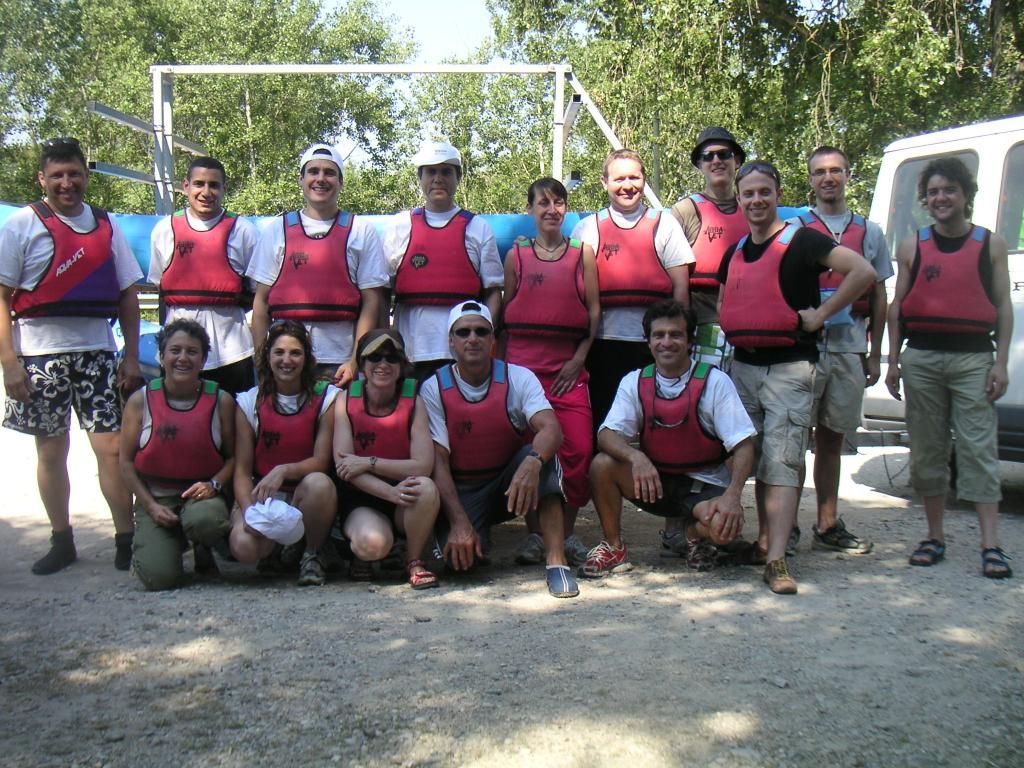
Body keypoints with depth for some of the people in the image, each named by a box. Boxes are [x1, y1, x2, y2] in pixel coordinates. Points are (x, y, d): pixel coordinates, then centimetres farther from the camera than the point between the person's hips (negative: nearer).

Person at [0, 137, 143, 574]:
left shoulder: (106, 226, 10)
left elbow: (127, 295, 12)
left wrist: (131, 357, 5)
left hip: (97, 351, 1)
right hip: (41, 353, -1)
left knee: (111, 447, -5)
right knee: (51, 451, 8)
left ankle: (126, 541, 2)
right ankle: (62, 542, 19)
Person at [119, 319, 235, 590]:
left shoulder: (220, 400, -1)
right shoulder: (140, 401, -1)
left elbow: (233, 456, 2)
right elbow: (127, 462, 2)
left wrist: (214, 484, -17)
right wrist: (151, 506, -8)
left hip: (202, 495, 0)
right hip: (154, 497, 0)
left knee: (203, 519, -38)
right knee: (159, 576, -20)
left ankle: (202, 547, 2)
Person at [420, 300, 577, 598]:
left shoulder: (518, 378, -9)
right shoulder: (434, 389, -10)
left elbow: (551, 430, -25)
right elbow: (438, 461, -13)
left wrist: (531, 463, -49)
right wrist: (459, 523, -24)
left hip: (510, 483, 1)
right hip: (461, 492, -1)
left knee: (541, 457, -31)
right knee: (460, 557, -28)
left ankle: (556, 561, -30)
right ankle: (478, 539, 11)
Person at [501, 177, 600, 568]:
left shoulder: (583, 254, 10)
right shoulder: (517, 255, 11)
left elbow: (594, 311, 8)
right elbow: (504, 311, 11)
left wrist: (579, 359, -3)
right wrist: (502, 362, 2)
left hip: (568, 367, 0)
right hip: (523, 364, 0)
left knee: (578, 450, -8)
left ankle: (566, 532, 7)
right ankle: (534, 533, 12)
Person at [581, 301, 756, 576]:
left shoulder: (714, 381, -11)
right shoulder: (634, 382, -3)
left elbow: (743, 446, -13)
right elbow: (607, 435, -13)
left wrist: (732, 495, -30)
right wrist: (636, 457, -36)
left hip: (705, 485, -2)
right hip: (655, 481, 2)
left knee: (725, 526, -33)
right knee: (602, 465, -23)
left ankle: (695, 531, 7)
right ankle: (613, 548, -2)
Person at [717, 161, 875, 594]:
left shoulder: (801, 241, -6)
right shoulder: (734, 253, 14)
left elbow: (863, 272, -16)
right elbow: (724, 303, 30)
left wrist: (820, 314, -15)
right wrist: (733, 333, 11)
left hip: (788, 366, -7)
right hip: (742, 365, 7)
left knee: (783, 460, -11)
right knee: (755, 457, 13)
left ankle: (776, 561, -15)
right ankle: (764, 540, 25)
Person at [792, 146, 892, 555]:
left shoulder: (870, 232, 15)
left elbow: (879, 298, 15)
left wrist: (875, 353, 9)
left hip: (850, 348, 3)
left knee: (832, 439, 10)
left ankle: (828, 525, 17)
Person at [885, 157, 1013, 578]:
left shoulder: (991, 244, 7)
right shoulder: (912, 247, 10)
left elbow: (1003, 307, 6)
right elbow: (897, 305, 11)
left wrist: (1000, 364, -3)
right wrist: (893, 361, 4)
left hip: (973, 358, -2)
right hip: (921, 358, 2)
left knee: (979, 449, -5)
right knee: (927, 449, 6)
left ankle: (991, 545, -4)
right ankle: (935, 536, 16)